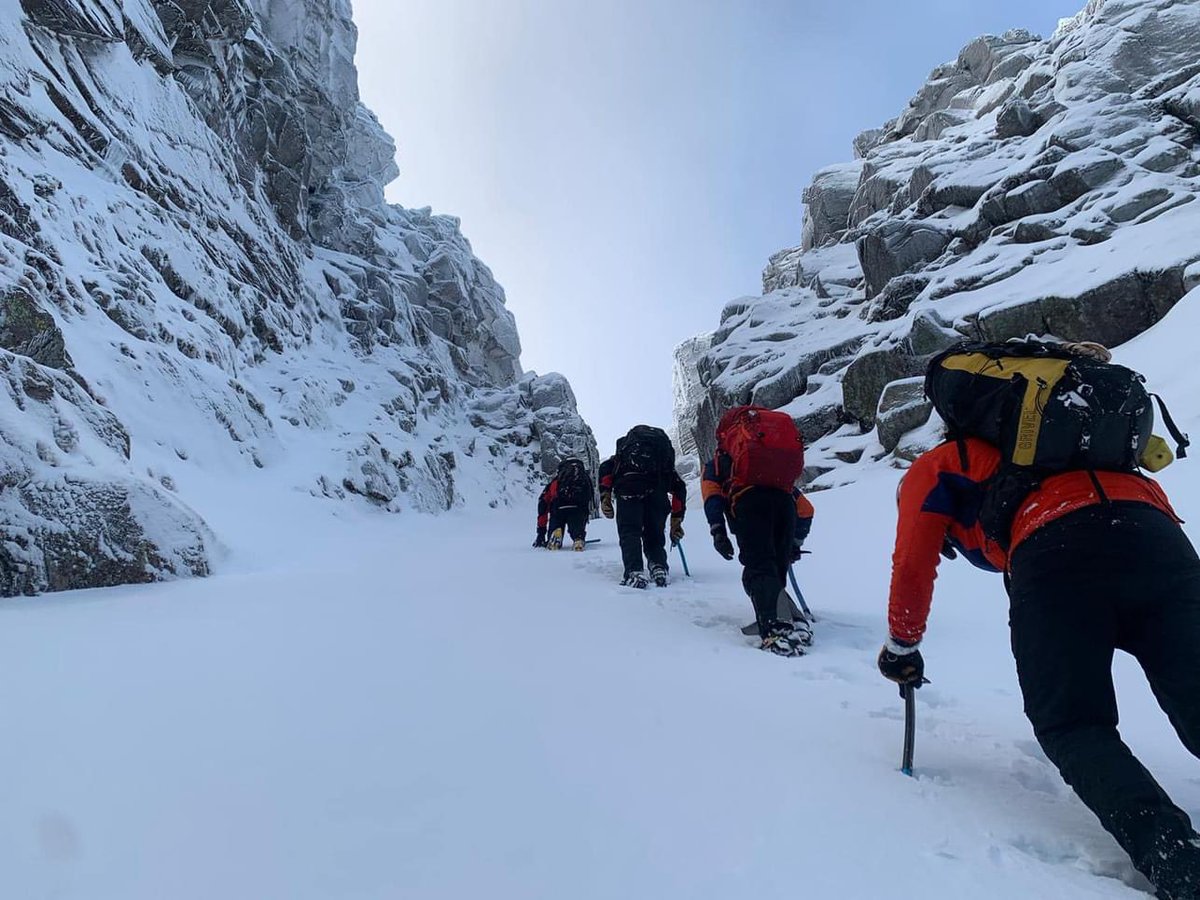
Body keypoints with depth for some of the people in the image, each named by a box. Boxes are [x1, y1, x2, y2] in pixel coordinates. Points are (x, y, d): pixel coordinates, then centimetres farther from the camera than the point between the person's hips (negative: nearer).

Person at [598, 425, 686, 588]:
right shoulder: (666, 470, 40)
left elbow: (605, 467, 17)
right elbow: (679, 488, 26)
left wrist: (605, 497, 10)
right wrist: (676, 521, 25)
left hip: (629, 484, -2)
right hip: (657, 486, 2)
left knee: (629, 530, -2)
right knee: (655, 532, 15)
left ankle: (634, 572, -20)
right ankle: (659, 568, -5)